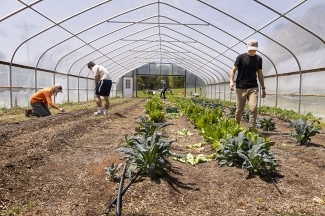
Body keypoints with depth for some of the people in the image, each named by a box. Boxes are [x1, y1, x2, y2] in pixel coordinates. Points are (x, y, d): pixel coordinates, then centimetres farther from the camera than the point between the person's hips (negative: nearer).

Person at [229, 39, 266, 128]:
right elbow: (233, 70, 0)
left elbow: (260, 74, 15)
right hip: (240, 88, -2)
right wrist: (231, 81, -17)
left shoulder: (258, 59, 9)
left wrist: (263, 88, 14)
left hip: (253, 88, 2)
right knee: (239, 110, 4)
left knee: (253, 108, -11)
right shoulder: (241, 57, -1)